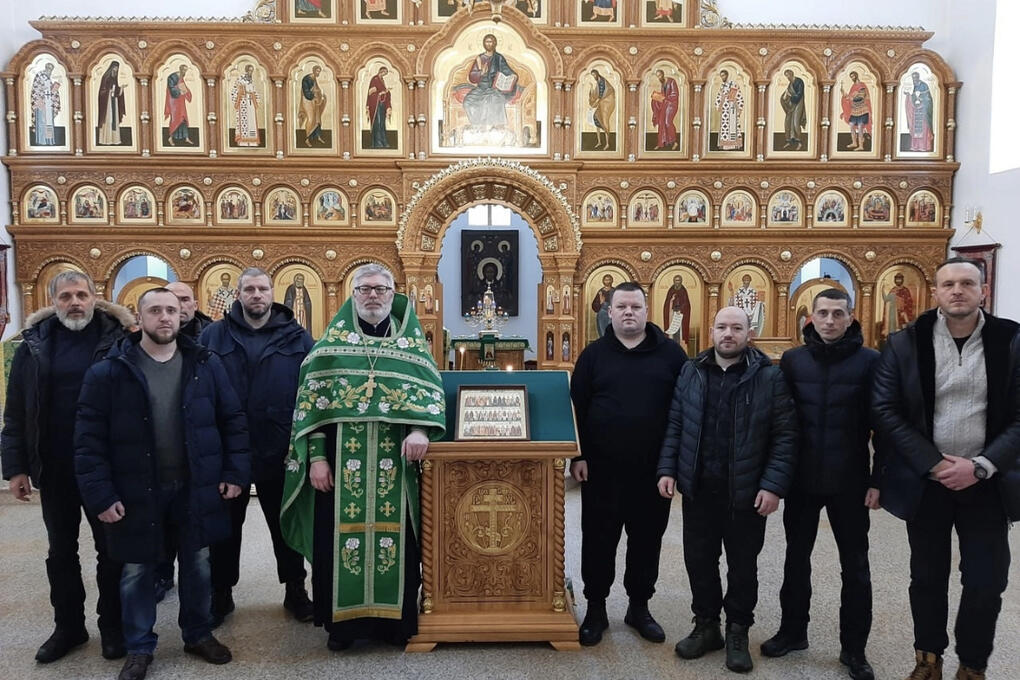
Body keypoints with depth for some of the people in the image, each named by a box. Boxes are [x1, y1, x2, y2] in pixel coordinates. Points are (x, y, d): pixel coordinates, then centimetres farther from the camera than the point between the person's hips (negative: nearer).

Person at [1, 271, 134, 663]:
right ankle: (68, 627, 32)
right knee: (61, 551, 16)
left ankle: (112, 626, 25)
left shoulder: (118, 339, -6)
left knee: (110, 549, 9)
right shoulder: (35, 344, 1)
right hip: (54, 468, 3)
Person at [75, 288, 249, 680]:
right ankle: (139, 648, 31)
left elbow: (233, 420, 3)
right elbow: (89, 438, -7)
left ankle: (198, 635, 35)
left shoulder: (205, 365, -1)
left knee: (197, 564, 15)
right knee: (137, 571, 12)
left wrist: (235, 472, -3)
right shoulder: (109, 372, -7)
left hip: (195, 487, 2)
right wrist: (100, 495, -11)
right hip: (137, 492, -1)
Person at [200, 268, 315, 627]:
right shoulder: (214, 336, 2)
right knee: (226, 527, 15)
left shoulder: (297, 337, 1)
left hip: (280, 451, 0)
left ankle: (295, 590, 29)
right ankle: (221, 593, 32)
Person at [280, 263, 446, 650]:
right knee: (342, 536, 4)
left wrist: (420, 430, -20)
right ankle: (343, 621, 19)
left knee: (394, 535, 5)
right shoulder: (333, 340, 5)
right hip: (343, 459, 0)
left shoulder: (411, 340, 7)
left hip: (395, 461, 1)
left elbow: (430, 388, 0)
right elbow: (312, 398, 1)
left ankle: (395, 619, 20)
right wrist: (316, 456, -7)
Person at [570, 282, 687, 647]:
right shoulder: (594, 354, 2)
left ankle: (639, 607, 29)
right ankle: (596, 609, 23)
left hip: (654, 469, 1)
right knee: (599, 540, 8)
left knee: (647, 540, 12)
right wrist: (578, 457, -4)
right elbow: (577, 408, 1)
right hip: (602, 468, 0)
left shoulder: (670, 353, 2)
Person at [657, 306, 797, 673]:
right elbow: (674, 424, 6)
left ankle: (738, 632, 30)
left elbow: (785, 435, -7)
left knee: (742, 564, 12)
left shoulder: (769, 376, -6)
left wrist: (773, 485, -13)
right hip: (698, 488, 3)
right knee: (699, 559, 12)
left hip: (747, 491, -2)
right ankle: (706, 625, 31)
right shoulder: (691, 372, 4)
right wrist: (667, 469, -1)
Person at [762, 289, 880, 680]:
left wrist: (878, 479, -7)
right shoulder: (792, 360, 0)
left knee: (854, 565, 10)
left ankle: (854, 647, 25)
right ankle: (793, 630, 31)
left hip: (849, 481, -2)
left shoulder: (870, 362, -6)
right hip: (802, 479, 2)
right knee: (796, 558, 14)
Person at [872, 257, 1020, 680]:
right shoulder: (906, 343, -5)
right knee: (927, 577, 13)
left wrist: (980, 466, -15)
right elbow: (885, 410, -8)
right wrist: (932, 464, -14)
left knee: (986, 582, 7)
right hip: (926, 480, 0)